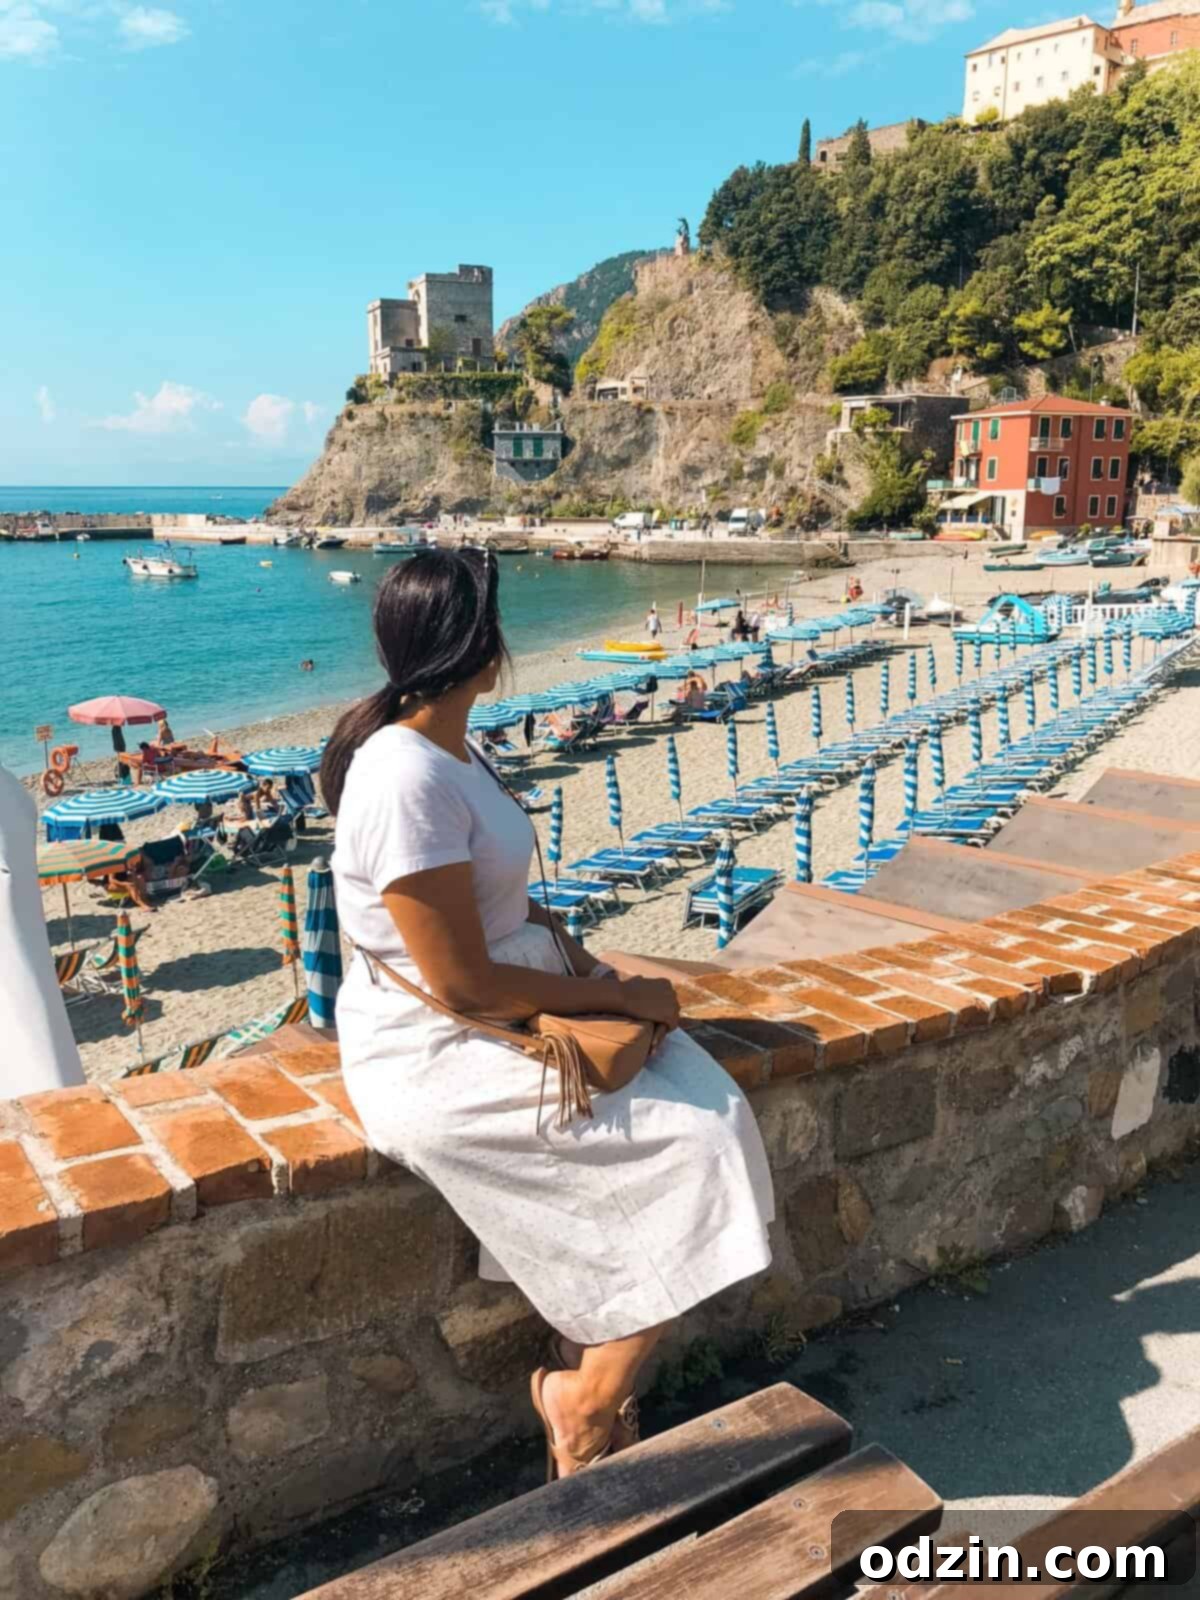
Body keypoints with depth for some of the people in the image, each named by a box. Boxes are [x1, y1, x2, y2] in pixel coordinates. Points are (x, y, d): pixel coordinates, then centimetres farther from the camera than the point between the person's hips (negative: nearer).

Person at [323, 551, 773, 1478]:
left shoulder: (453, 749, 8)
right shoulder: (408, 783, -23)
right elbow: (463, 985, -23)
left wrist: (577, 952, 2)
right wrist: (621, 996, -14)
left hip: (514, 1006, 9)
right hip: (440, 1058, -9)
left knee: (710, 1108, -7)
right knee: (701, 1147, -14)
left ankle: (587, 1383, 6)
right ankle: (591, 1403, 6)